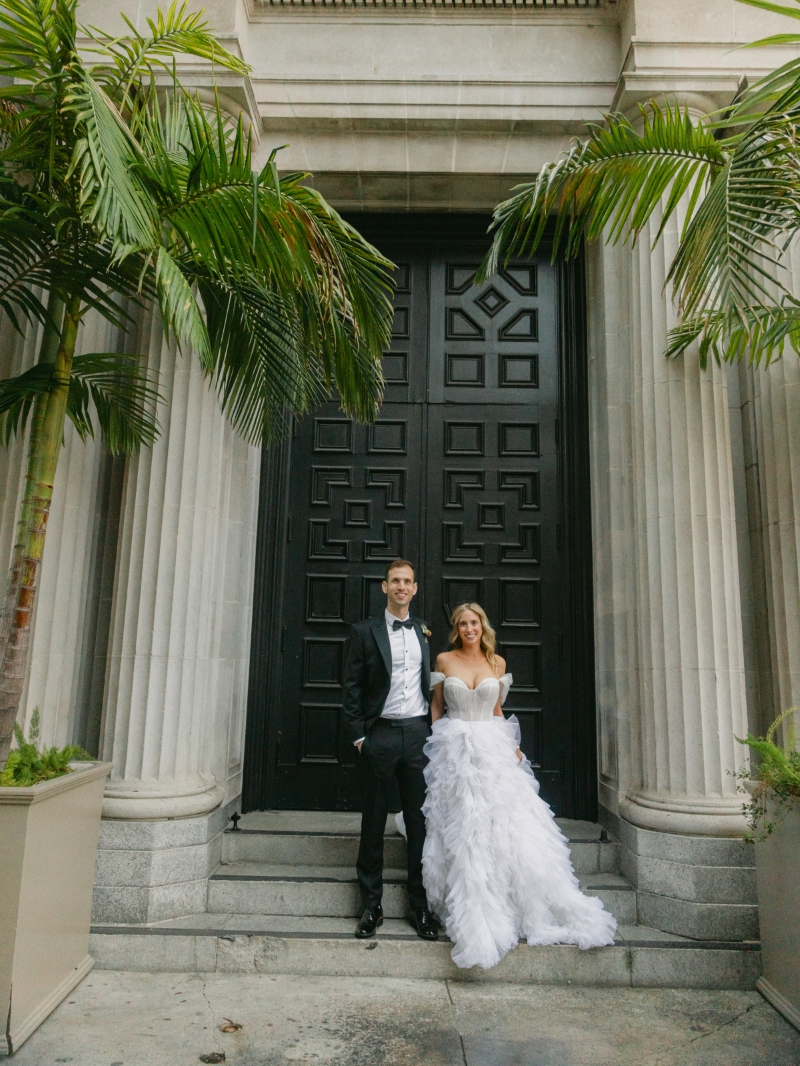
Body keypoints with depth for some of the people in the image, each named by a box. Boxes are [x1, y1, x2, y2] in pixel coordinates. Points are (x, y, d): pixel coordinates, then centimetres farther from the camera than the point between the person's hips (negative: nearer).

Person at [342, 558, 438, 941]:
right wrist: (358, 735, -5)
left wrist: (436, 730, 6)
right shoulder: (365, 632, 1)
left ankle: (421, 906, 20)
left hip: (419, 733, 2)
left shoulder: (425, 632, 10)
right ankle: (371, 906, 21)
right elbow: (352, 686, 0)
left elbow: (432, 685, 12)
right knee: (374, 823, 8)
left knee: (420, 822, 8)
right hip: (381, 734, -2)